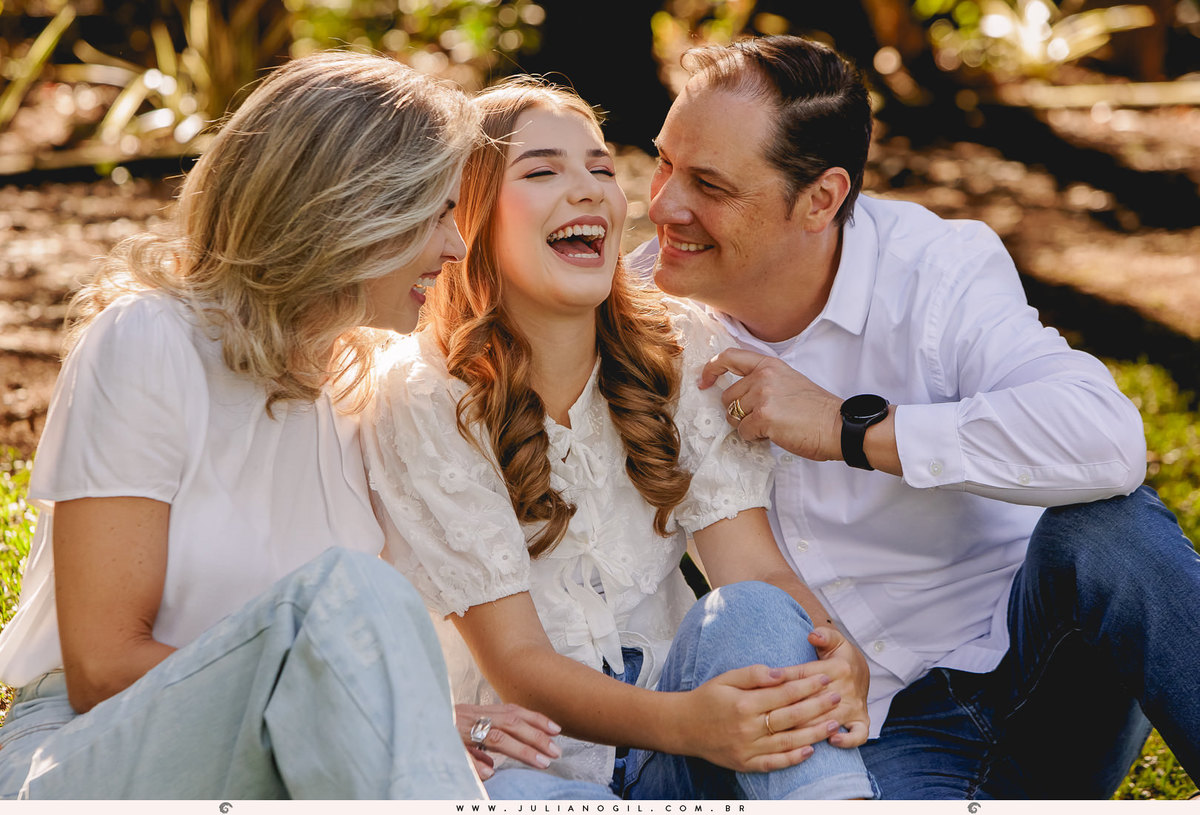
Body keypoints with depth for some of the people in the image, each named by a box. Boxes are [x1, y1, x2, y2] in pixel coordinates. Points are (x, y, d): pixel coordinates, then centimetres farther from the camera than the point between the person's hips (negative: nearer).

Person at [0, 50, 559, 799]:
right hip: (75, 761, -4)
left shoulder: (355, 382, 11)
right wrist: (374, 712, -19)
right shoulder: (150, 342, -8)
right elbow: (102, 665, -14)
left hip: (261, 772, 4)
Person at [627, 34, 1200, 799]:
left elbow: (1106, 438, -30)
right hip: (866, 737, 0)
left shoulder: (938, 270, -12)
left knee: (1102, 529, -32)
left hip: (1028, 673, 0)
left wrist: (851, 428, -27)